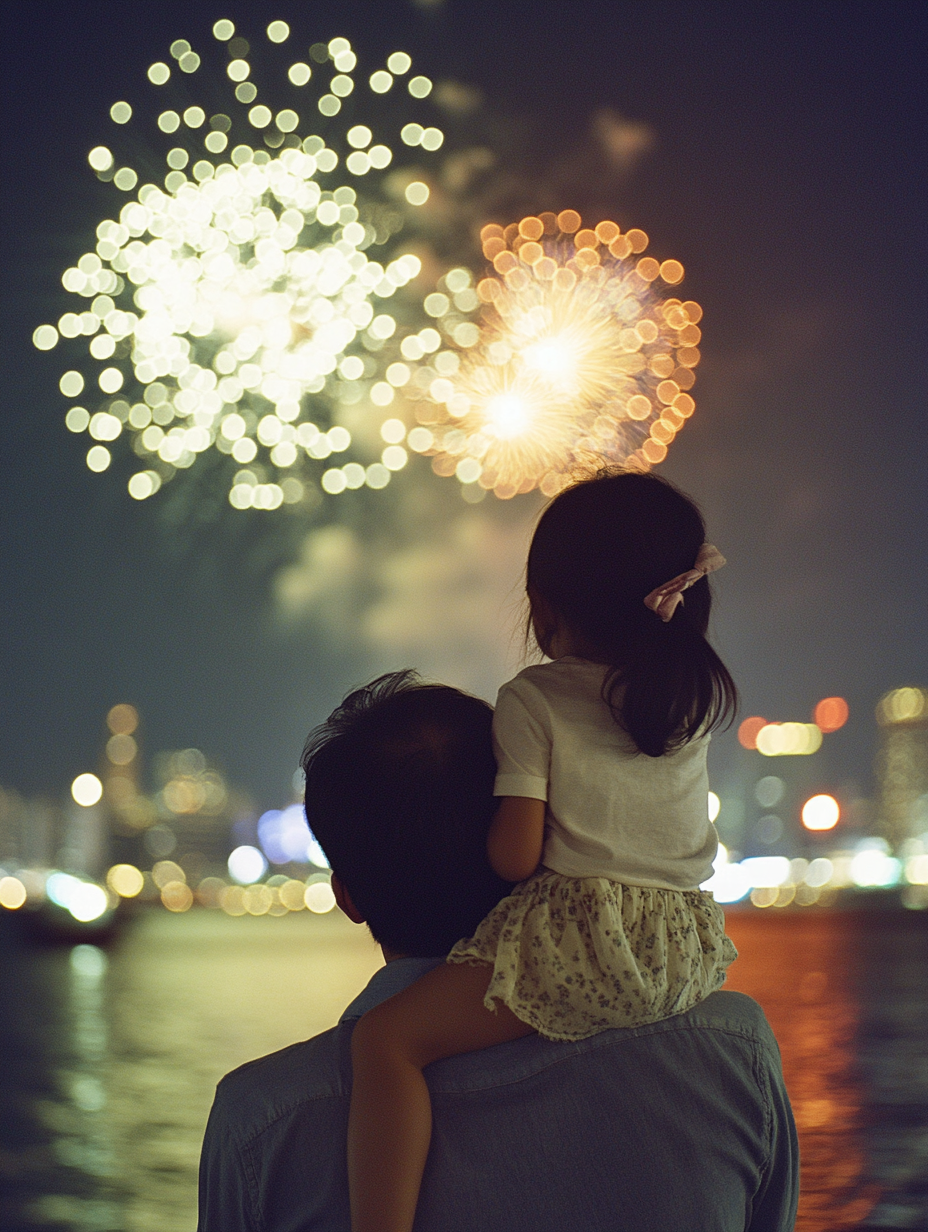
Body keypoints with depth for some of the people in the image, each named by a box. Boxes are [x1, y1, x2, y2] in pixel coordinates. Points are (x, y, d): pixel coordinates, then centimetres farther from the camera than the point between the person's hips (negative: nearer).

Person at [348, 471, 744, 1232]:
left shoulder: (533, 699, -3)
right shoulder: (696, 696, 11)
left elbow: (514, 856, -8)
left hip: (579, 946, -7)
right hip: (688, 957, 7)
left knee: (387, 1039, -11)